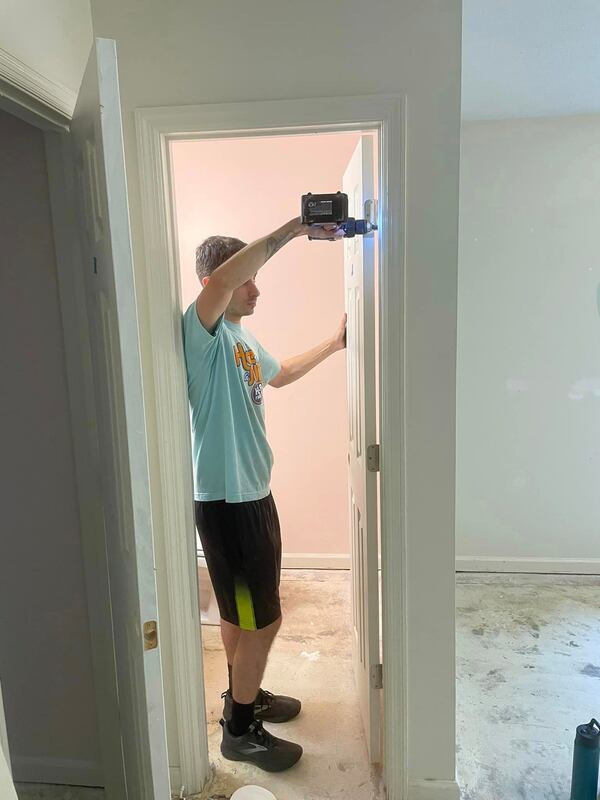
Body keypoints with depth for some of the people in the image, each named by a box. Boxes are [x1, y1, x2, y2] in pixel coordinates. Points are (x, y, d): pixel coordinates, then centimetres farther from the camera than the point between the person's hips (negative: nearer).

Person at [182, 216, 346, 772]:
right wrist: (293, 230, -32)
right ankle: (240, 730, 23)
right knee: (261, 619, 3)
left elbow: (280, 374, 31)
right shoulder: (202, 332, -17)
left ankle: (245, 696, 43)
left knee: (243, 612, 23)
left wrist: (332, 345, 29)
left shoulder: (243, 338, 12)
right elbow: (221, 279, -39)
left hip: (252, 494, 9)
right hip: (225, 501, -9)